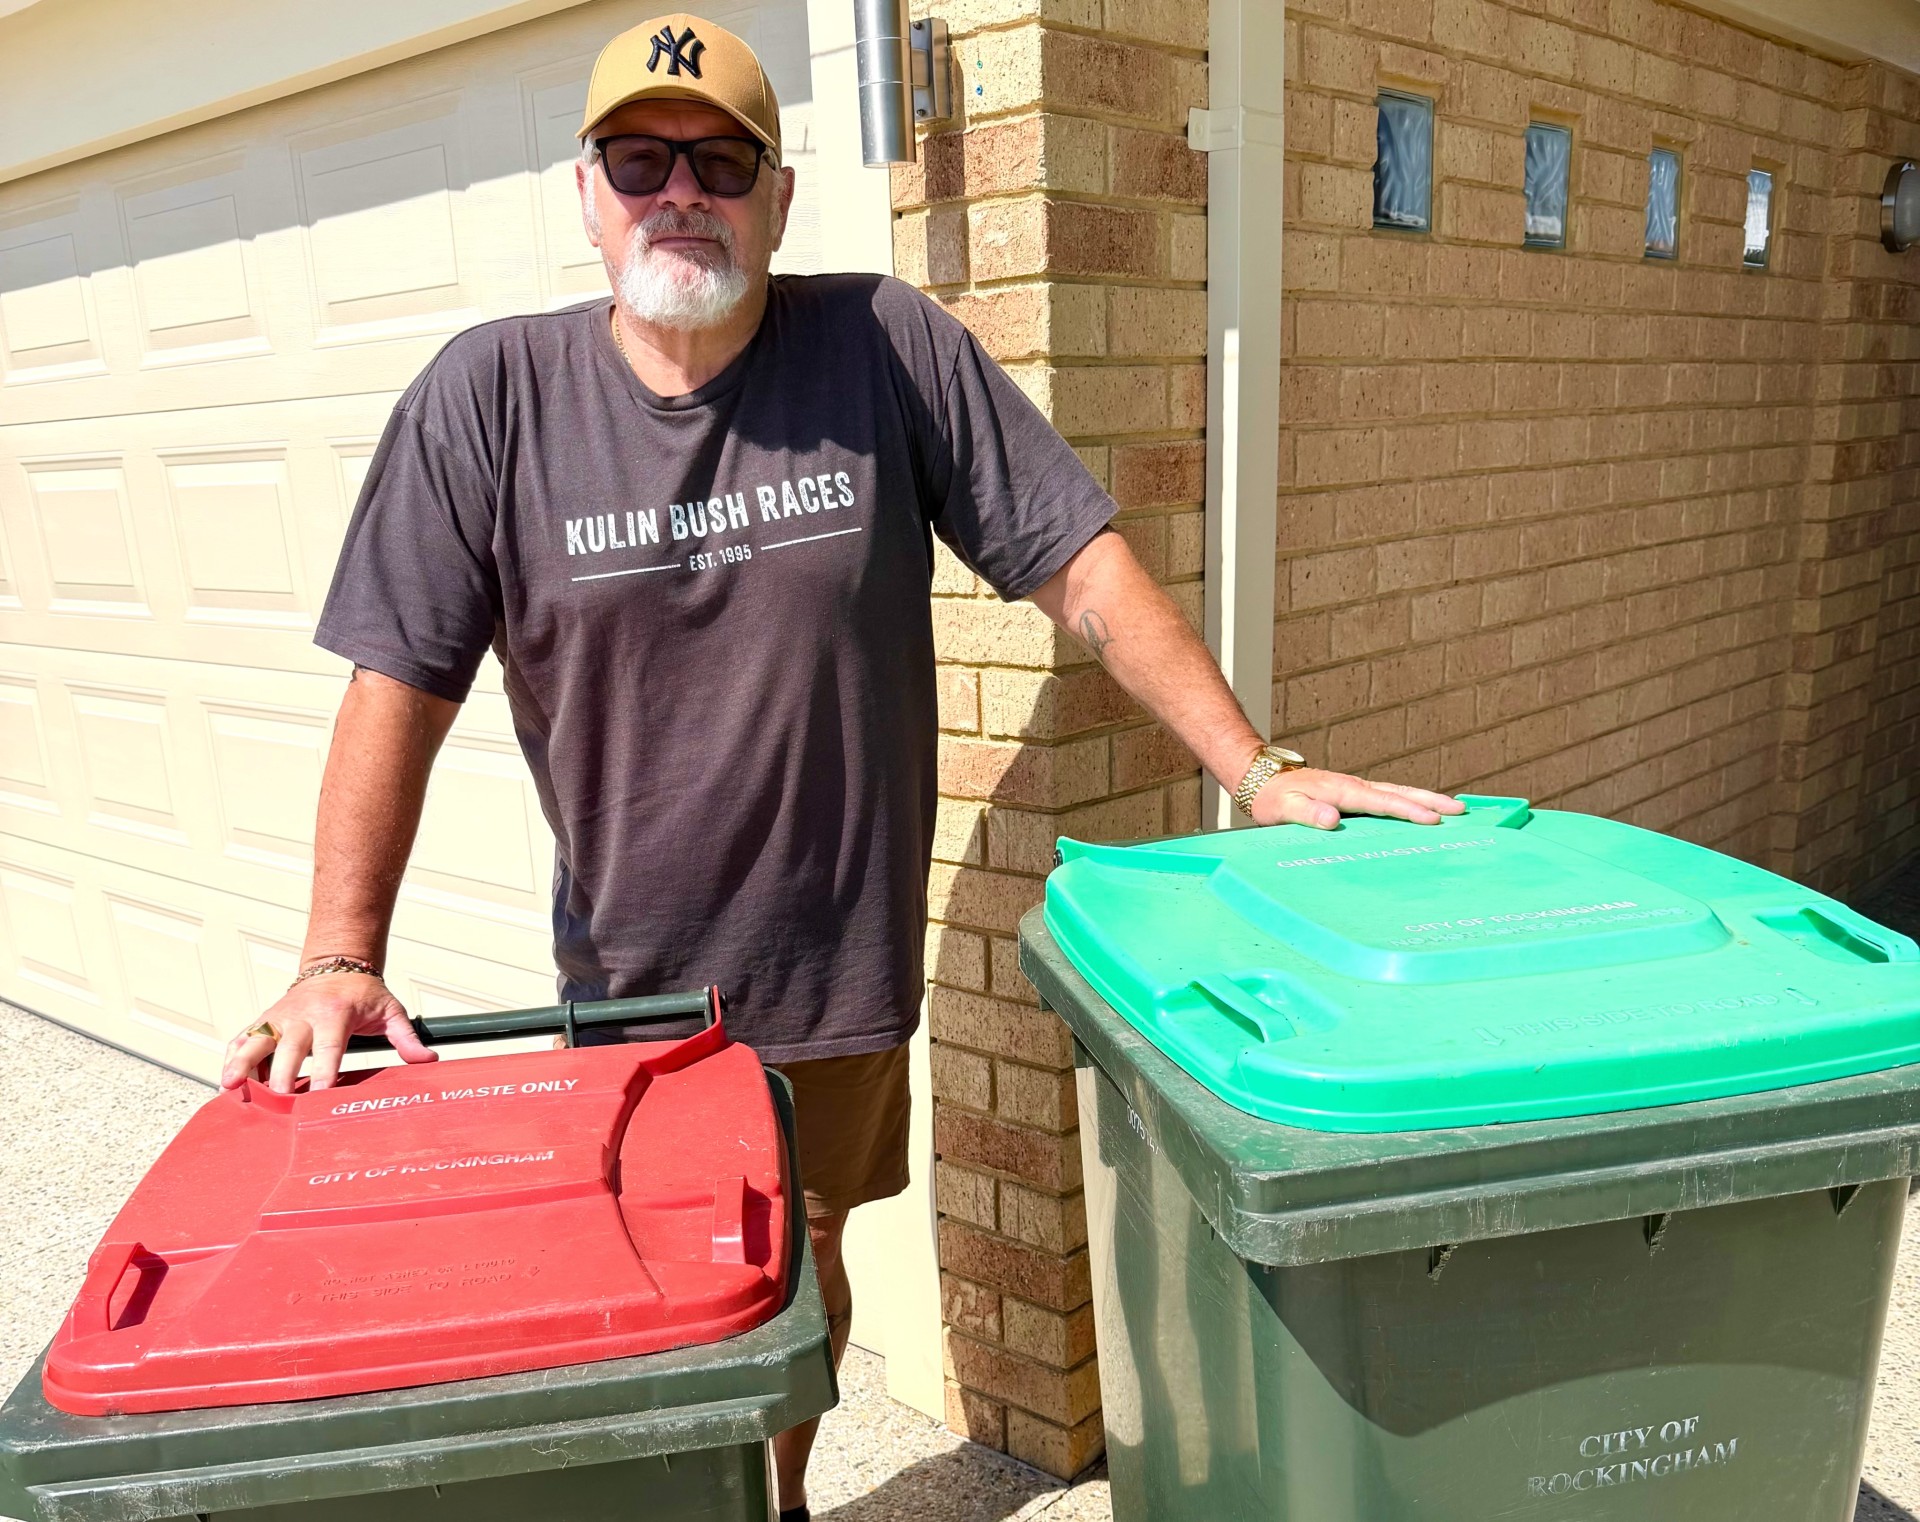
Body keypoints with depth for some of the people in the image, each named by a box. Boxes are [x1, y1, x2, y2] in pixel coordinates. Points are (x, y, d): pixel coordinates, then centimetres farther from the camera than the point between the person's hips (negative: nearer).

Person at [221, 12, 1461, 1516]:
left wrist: (1258, 770, -13)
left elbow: (1079, 563, -8)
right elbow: (401, 686, -7)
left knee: (800, 1270, 21)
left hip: (839, 971, 1)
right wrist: (341, 960, -16)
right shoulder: (488, 397, -6)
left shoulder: (890, 348, -7)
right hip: (625, 985, 0)